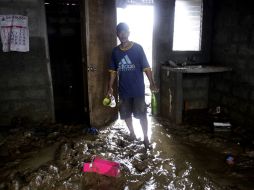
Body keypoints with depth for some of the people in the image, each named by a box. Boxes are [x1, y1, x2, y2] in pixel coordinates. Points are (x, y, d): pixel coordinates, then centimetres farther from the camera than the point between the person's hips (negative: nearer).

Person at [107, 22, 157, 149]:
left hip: (138, 89, -3)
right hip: (123, 90, 4)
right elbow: (113, 71, 9)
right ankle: (132, 133, 35)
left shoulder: (137, 48, -7)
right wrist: (110, 87, 5)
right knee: (126, 114, 13)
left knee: (141, 114, 2)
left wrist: (152, 83, -21)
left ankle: (145, 137, 19)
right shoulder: (115, 51, 3)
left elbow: (146, 68, -9)